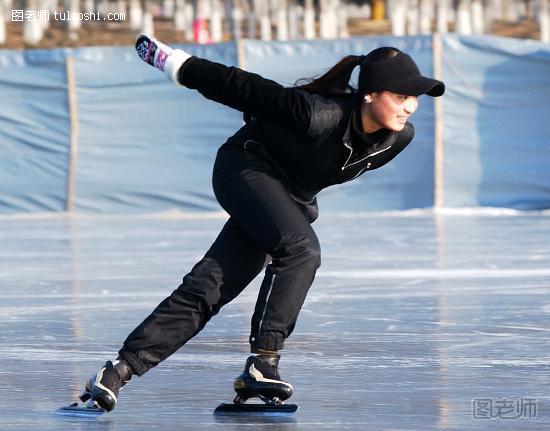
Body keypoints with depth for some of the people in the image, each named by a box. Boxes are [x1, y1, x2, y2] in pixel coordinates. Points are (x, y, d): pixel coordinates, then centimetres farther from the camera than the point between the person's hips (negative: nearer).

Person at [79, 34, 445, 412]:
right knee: (301, 250, -30)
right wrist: (175, 63, -17)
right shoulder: (320, 115, -33)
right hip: (247, 167, -6)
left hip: (293, 197, 6)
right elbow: (246, 89, -24)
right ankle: (263, 363, -27)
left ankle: (121, 369, -7)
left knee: (210, 287, -5)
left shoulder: (400, 137, -13)